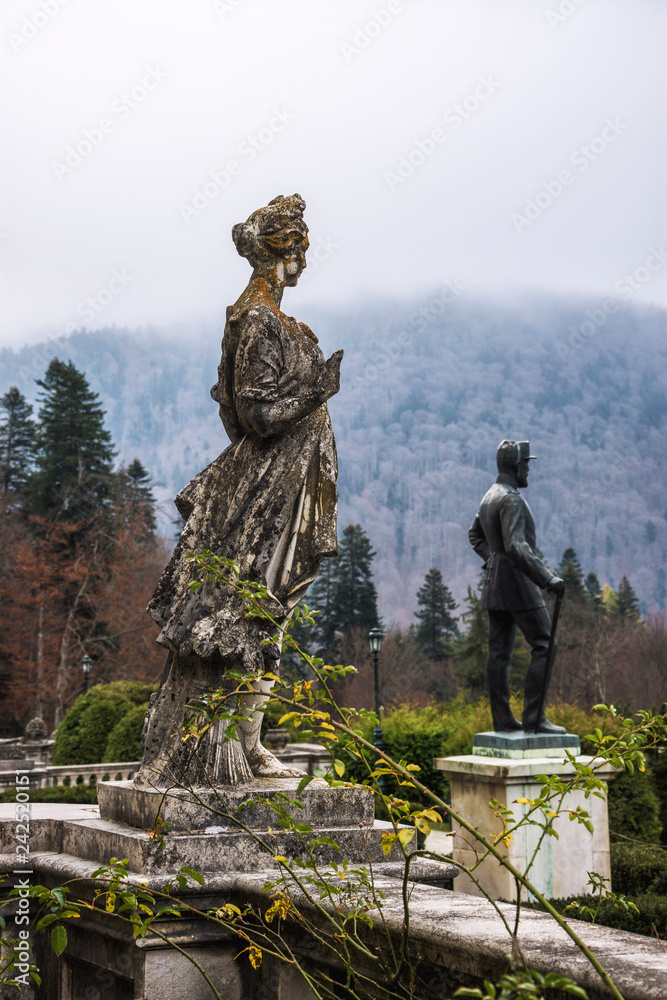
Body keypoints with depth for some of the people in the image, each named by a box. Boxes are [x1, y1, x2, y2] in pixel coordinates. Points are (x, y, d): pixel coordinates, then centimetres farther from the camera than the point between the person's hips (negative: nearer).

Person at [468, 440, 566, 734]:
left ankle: (502, 718, 11)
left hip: (494, 583, 10)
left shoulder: (490, 497, 13)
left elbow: (475, 535, 29)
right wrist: (547, 579, -32)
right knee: (543, 646, -6)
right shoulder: (511, 499, -18)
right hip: (516, 582, -10)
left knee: (499, 652, 8)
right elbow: (516, 546, -29)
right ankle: (533, 717, -9)